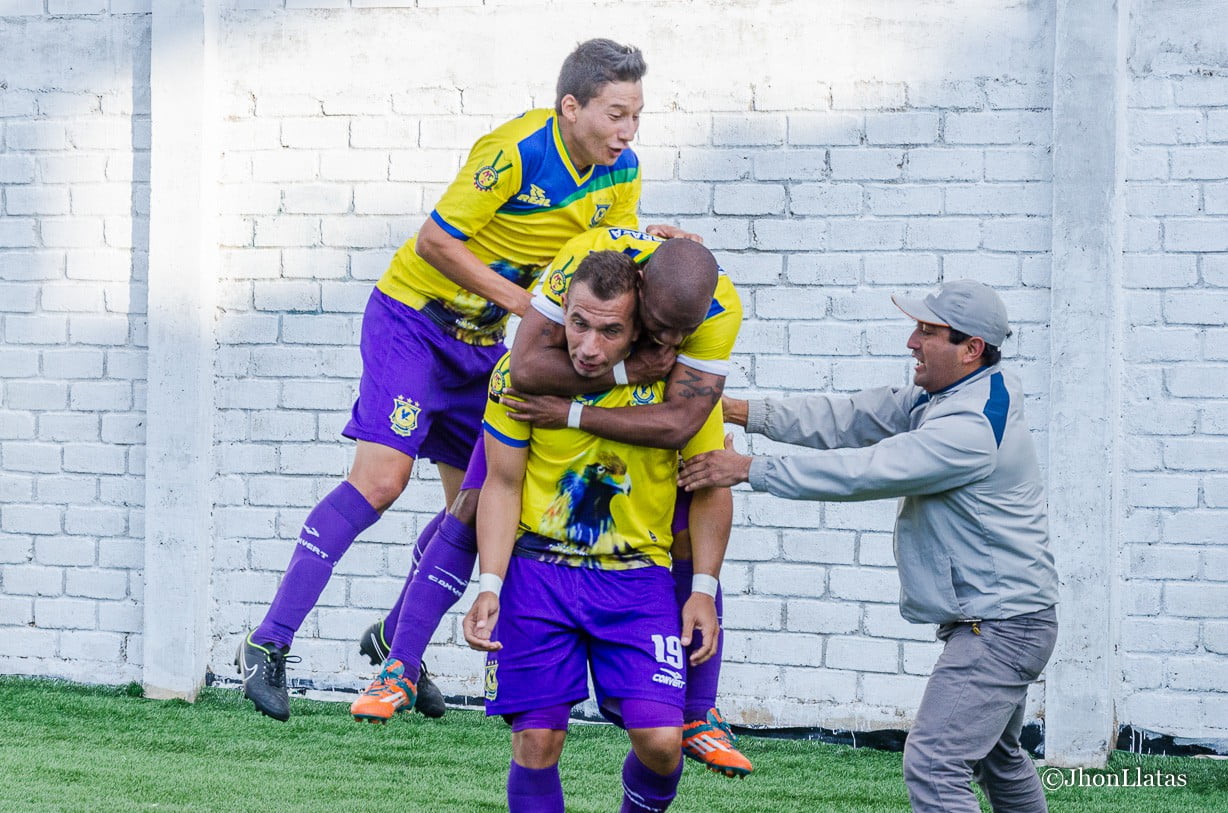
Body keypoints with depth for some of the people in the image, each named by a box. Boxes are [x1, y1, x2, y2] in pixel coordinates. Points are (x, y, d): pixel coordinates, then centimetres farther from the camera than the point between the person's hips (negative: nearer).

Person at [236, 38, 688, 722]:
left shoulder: (620, 172, -2)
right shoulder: (516, 151, -26)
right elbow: (435, 241, -22)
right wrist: (522, 300, -22)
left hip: (482, 341, 8)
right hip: (414, 317, -8)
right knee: (381, 479, -19)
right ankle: (268, 645, -16)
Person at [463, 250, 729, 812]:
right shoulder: (523, 371, -10)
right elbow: (503, 484, -1)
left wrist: (704, 591, -5)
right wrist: (490, 586, -11)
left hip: (637, 575, 0)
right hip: (538, 570, 0)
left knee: (660, 740, -13)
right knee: (536, 742, -7)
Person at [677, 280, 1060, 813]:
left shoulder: (972, 428, -26)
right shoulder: (938, 398, 6)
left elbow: (865, 470, -27)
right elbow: (852, 420, 5)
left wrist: (748, 469, -22)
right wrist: (744, 413, -3)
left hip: (1001, 627, -11)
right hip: (995, 621, 11)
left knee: (933, 766, -17)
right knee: (997, 758, 27)